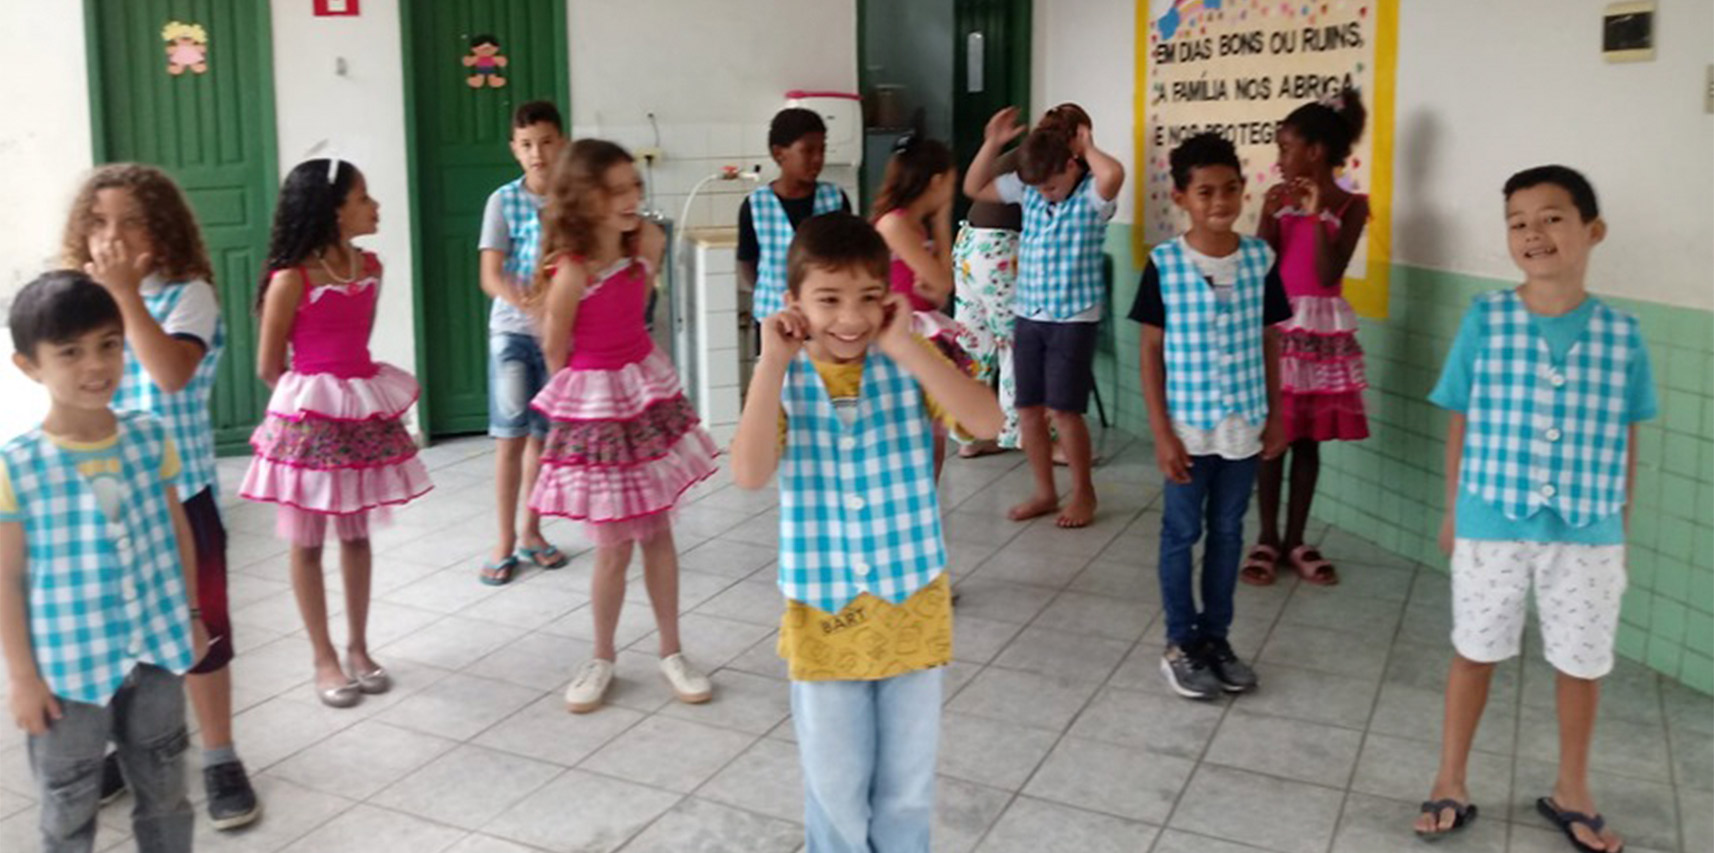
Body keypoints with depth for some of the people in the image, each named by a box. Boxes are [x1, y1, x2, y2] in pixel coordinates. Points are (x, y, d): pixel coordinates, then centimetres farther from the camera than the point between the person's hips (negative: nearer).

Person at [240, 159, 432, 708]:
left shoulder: (369, 266, 3)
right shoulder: (292, 278, -15)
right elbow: (269, 365, -7)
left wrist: (352, 389, 9)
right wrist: (311, 394, 6)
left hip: (363, 408, 6)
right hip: (309, 414, -5)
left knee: (355, 534, 14)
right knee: (307, 542, 6)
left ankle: (358, 648, 25)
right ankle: (324, 659, 18)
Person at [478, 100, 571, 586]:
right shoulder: (504, 201, -4)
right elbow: (491, 277, -10)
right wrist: (533, 304, -27)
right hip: (512, 331, -2)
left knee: (542, 435, 10)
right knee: (511, 436, -3)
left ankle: (531, 532, 24)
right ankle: (505, 542, 8)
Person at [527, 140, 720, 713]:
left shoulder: (648, 243, -5)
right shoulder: (572, 269, -22)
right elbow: (556, 350, -10)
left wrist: (627, 368, 11)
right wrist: (587, 392, 5)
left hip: (648, 390, 5)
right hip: (595, 404, -5)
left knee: (657, 532, 12)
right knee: (614, 547, 3)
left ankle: (671, 653, 25)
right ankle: (602, 658, 25)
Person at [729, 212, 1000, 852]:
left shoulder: (910, 364, -7)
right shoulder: (784, 380, -7)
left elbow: (987, 423, -22)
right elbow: (750, 474, -22)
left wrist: (907, 348, -24)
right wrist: (773, 364, -23)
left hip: (911, 610, 1)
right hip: (823, 616, 0)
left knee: (908, 785, 17)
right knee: (836, 784, 16)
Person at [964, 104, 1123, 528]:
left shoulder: (1092, 195, -13)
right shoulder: (1028, 189, 3)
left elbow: (1114, 174, -36)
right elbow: (974, 188, 9)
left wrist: (1088, 147, -17)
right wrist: (993, 143, -2)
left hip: (1074, 319, -6)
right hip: (1028, 315, 6)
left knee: (1063, 410, -2)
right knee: (1028, 409, 10)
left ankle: (1083, 492, 18)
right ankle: (1045, 492, 25)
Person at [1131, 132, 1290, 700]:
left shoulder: (1260, 259, -2)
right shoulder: (1164, 264, -10)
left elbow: (1268, 343, 6)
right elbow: (1152, 351, -7)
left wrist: (1274, 417, 6)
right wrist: (1161, 432, -10)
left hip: (1244, 424, 3)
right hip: (1188, 425, -3)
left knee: (1227, 532, 14)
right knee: (1182, 532, 8)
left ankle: (1215, 636, 28)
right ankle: (1180, 644, 22)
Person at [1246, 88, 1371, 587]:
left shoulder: (1350, 205, -4)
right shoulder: (1278, 198, 3)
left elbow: (1329, 274, -15)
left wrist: (1318, 214, -19)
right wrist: (1271, 215, -13)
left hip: (1320, 330, -1)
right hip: (1275, 326, 1)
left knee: (1307, 440, 8)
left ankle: (1296, 541, 19)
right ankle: (1267, 540, 15)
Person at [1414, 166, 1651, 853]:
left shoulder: (1621, 333, -5)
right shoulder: (1484, 320, -8)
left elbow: (1624, 437, 4)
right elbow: (1461, 423, 0)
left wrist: (1620, 522, 8)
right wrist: (1453, 511, 4)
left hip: (1588, 533, 1)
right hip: (1491, 525, -1)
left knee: (1582, 664, 14)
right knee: (1475, 652, 12)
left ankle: (1571, 791, 35)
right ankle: (1451, 783, 28)